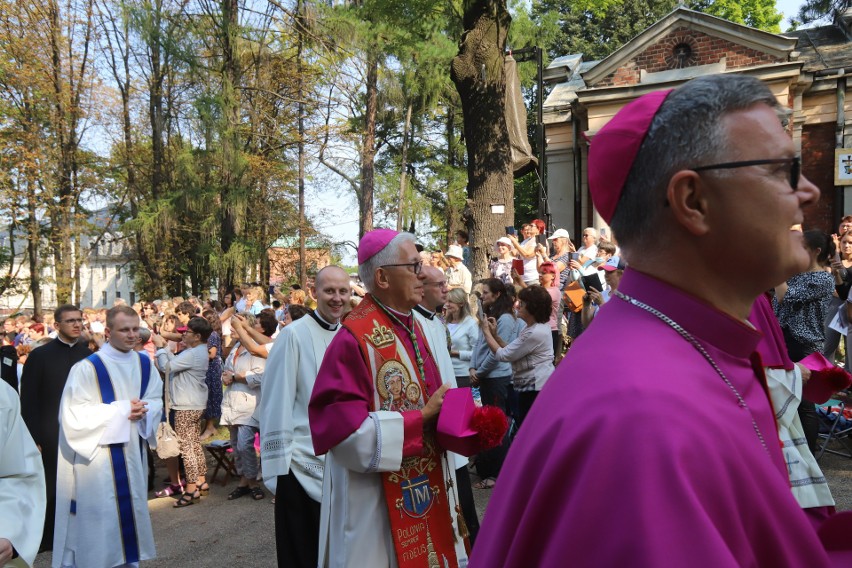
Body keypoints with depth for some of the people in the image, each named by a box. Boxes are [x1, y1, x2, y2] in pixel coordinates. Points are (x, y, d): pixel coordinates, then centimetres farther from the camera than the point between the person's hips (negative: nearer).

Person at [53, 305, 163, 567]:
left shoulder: (144, 364, 5)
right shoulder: (87, 368, -14)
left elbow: (156, 401, 11)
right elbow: (75, 415, -16)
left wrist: (143, 410, -12)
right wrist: (121, 410, -18)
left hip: (132, 453, 6)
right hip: (97, 458, -6)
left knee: (130, 511, 14)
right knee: (98, 518, 0)